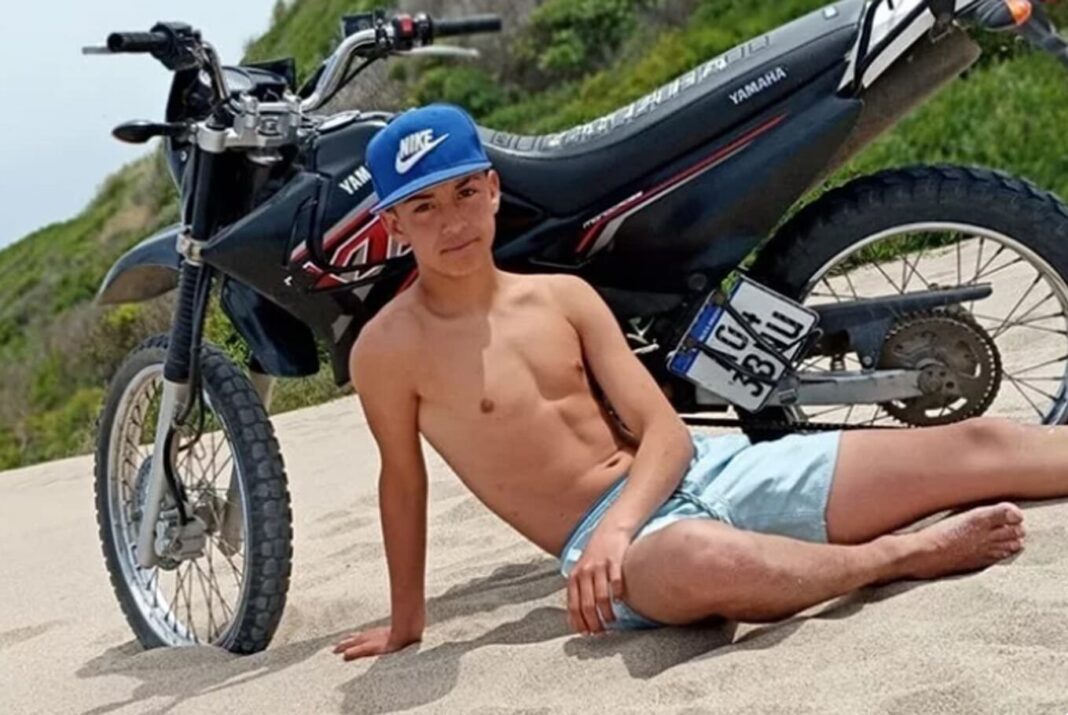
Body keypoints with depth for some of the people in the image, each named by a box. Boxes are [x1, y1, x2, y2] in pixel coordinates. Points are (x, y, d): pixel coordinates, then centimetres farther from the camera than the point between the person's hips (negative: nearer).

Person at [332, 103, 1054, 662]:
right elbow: (403, 481, 6)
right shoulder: (388, 349, -7)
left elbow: (665, 431, 2)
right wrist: (406, 620, 15)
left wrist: (615, 522, -17)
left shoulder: (564, 295, 5)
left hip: (704, 468, 5)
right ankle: (905, 554, -21)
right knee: (704, 564, -45)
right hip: (606, 533, -5)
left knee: (974, 444, -4)